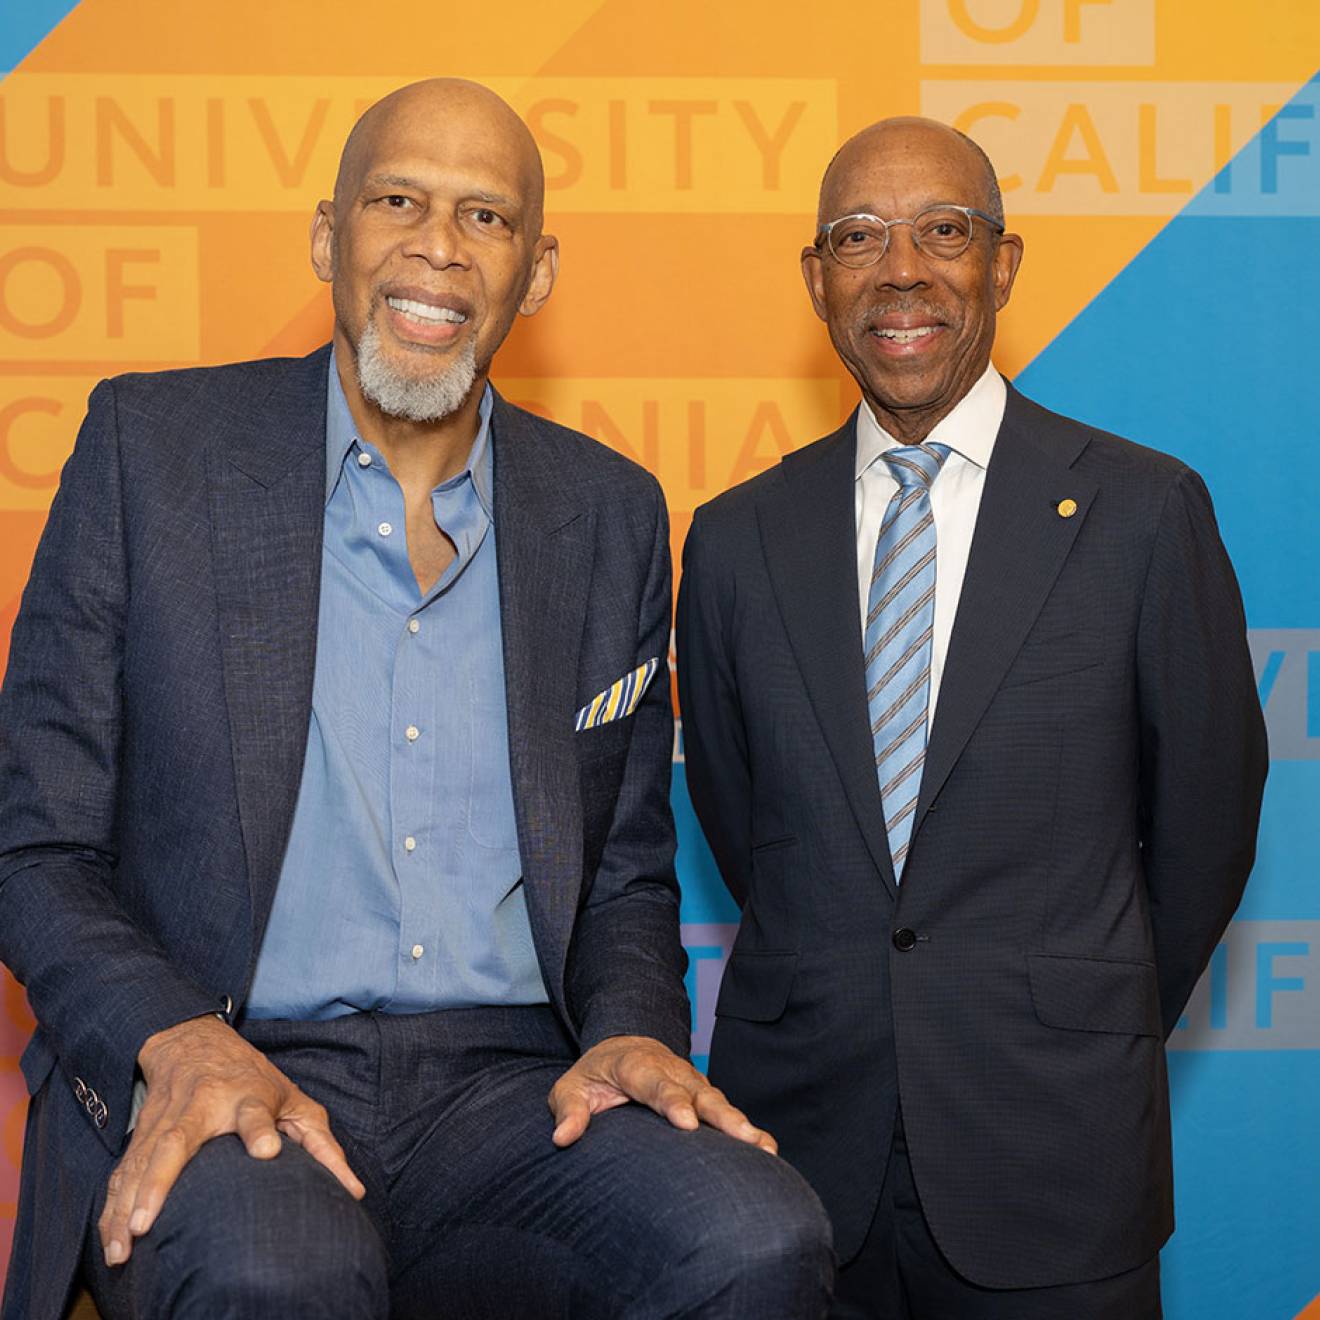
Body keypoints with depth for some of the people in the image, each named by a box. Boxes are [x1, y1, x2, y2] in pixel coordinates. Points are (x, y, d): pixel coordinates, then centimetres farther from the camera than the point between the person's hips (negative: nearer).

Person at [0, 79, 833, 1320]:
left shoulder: (611, 512, 13)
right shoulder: (151, 443, 5)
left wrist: (632, 1030, -4)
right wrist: (176, 1043, -17)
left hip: (513, 1088, 3)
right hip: (234, 1084, -2)